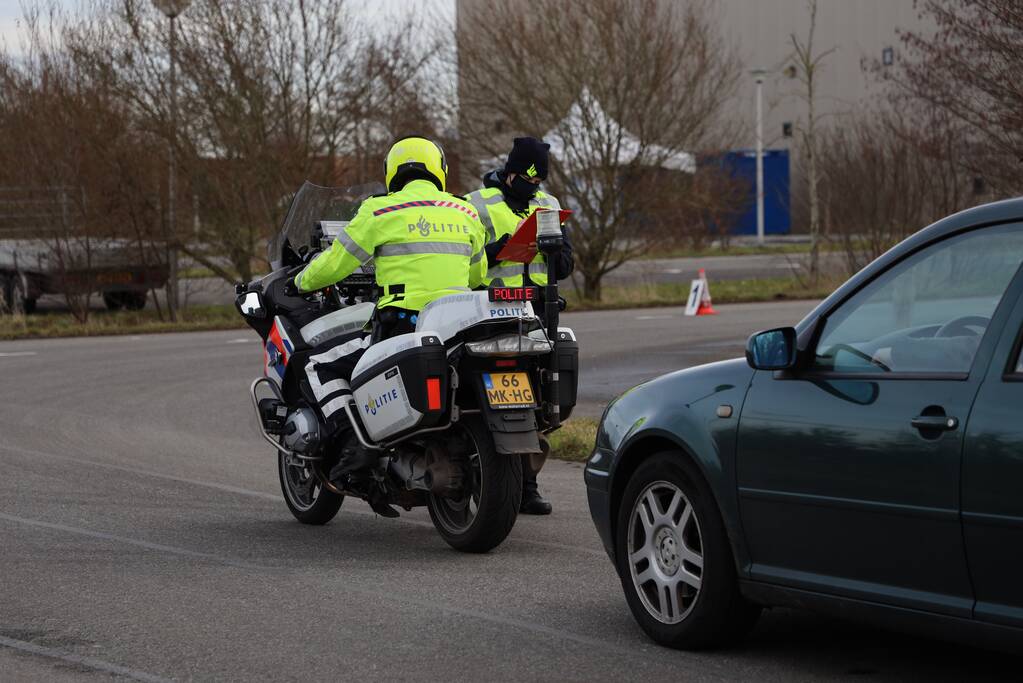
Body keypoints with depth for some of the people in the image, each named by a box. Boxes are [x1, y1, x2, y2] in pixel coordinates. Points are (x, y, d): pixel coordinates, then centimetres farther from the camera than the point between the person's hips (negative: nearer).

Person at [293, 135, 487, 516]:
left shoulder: (382, 212, -2)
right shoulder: (466, 213, 13)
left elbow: (334, 264, 3)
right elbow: (476, 275, 28)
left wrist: (302, 282, 25)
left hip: (402, 329, -5)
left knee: (321, 365, 11)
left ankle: (353, 444, -9)